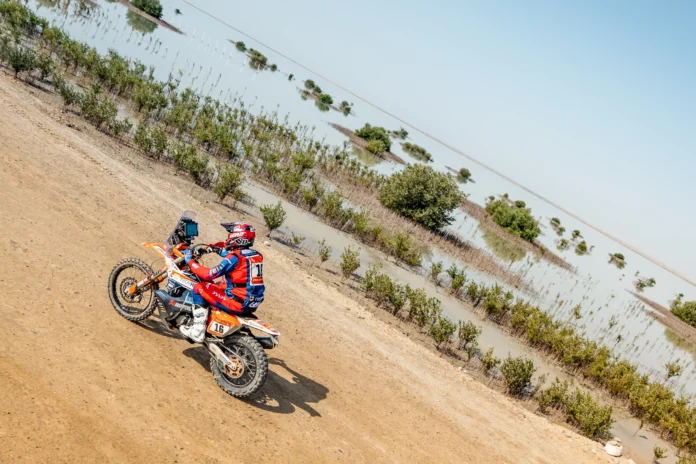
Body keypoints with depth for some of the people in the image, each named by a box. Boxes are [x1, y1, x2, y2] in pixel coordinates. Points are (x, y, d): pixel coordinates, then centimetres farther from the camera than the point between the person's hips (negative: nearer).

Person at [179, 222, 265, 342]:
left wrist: (190, 261, -6)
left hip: (238, 303, -9)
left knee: (199, 287, 1)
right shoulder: (257, 255, 7)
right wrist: (220, 250, 28)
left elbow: (209, 274, -18)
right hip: (254, 304, 9)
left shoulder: (234, 258, -16)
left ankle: (198, 331, -2)